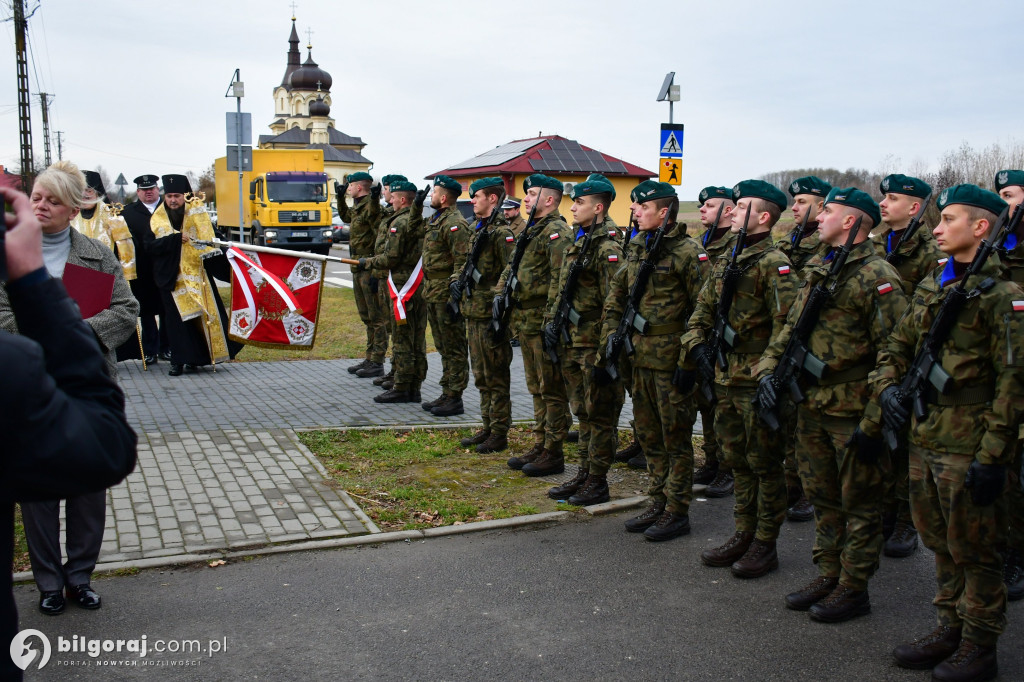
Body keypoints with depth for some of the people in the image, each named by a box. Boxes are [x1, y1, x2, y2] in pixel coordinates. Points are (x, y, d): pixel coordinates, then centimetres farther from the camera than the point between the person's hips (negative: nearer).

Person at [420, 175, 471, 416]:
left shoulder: (455, 223, -16)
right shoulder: (435, 220, 16)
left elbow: (463, 262, -21)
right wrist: (427, 288, 21)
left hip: (446, 294, -10)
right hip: (433, 293, 10)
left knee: (454, 349, -2)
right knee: (443, 348, 16)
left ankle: (455, 399, 3)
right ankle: (447, 394, 25)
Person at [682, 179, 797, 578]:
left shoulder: (773, 263, -12)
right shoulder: (726, 261, 13)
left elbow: (786, 323, -18)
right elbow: (703, 309, 17)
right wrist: (697, 346, 1)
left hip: (756, 380, -8)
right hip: (725, 376, 8)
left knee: (764, 463, 4)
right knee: (737, 459, 16)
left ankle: (765, 545, 15)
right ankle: (744, 534, 29)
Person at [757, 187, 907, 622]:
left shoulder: (876, 276, -14)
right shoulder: (816, 269, 12)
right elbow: (791, 327, 18)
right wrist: (770, 369, 2)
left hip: (852, 410, -8)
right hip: (812, 405, 8)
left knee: (858, 503, 6)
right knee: (823, 499, 17)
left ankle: (854, 589, 17)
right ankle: (828, 575, 31)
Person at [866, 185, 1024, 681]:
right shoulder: (930, 288, 11)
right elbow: (896, 347, 18)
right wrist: (888, 386, -2)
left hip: (967, 444, -7)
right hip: (924, 435, 7)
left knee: (973, 550, 5)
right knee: (941, 543, 17)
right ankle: (950, 629, 32)